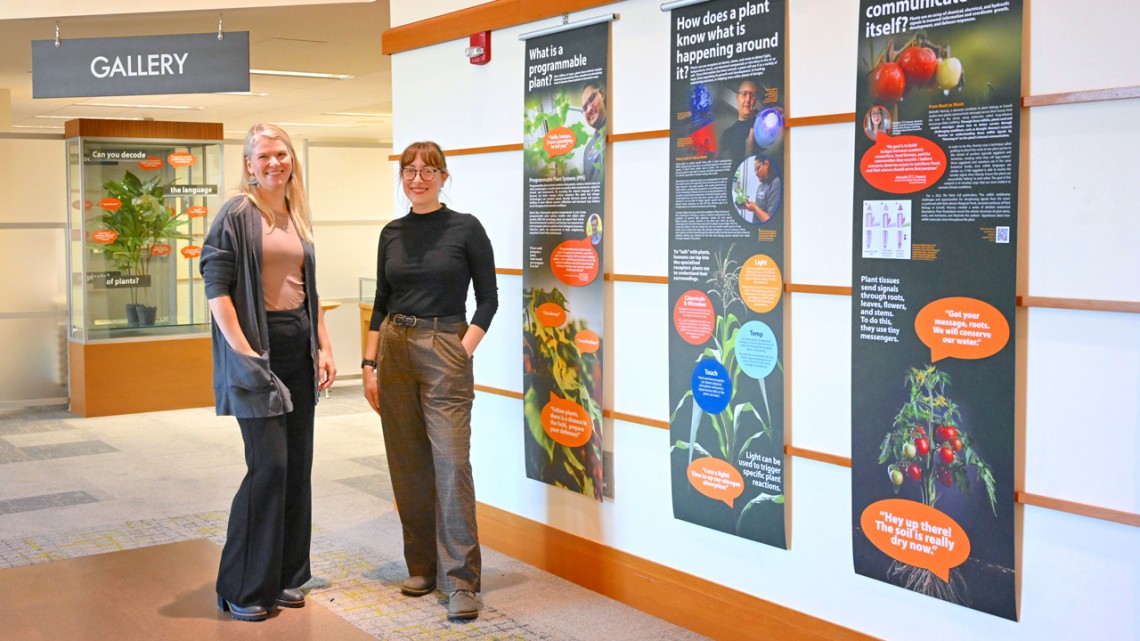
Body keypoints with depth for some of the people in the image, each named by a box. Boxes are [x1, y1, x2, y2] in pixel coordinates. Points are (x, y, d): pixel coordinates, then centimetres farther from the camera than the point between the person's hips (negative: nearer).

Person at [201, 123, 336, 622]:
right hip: (257, 345, -7)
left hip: (299, 345, 7)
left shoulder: (298, 216, 14)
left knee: (297, 463, 9)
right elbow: (216, 287, -12)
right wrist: (242, 351, -19)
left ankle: (285, 577, 21)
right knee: (268, 463, -9)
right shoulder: (237, 215, -7)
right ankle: (242, 588, 5)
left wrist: (324, 347, 13)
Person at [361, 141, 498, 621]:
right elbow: (381, 302, 13)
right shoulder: (392, 234, 10)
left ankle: (461, 581, -6)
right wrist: (369, 364, 7)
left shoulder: (465, 228, -2)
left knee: (452, 464, -10)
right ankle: (422, 567, 21)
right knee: (408, 467, 8)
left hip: (445, 353, -4)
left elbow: (488, 298, -1)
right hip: (395, 351, 5)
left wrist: (464, 350, -10)